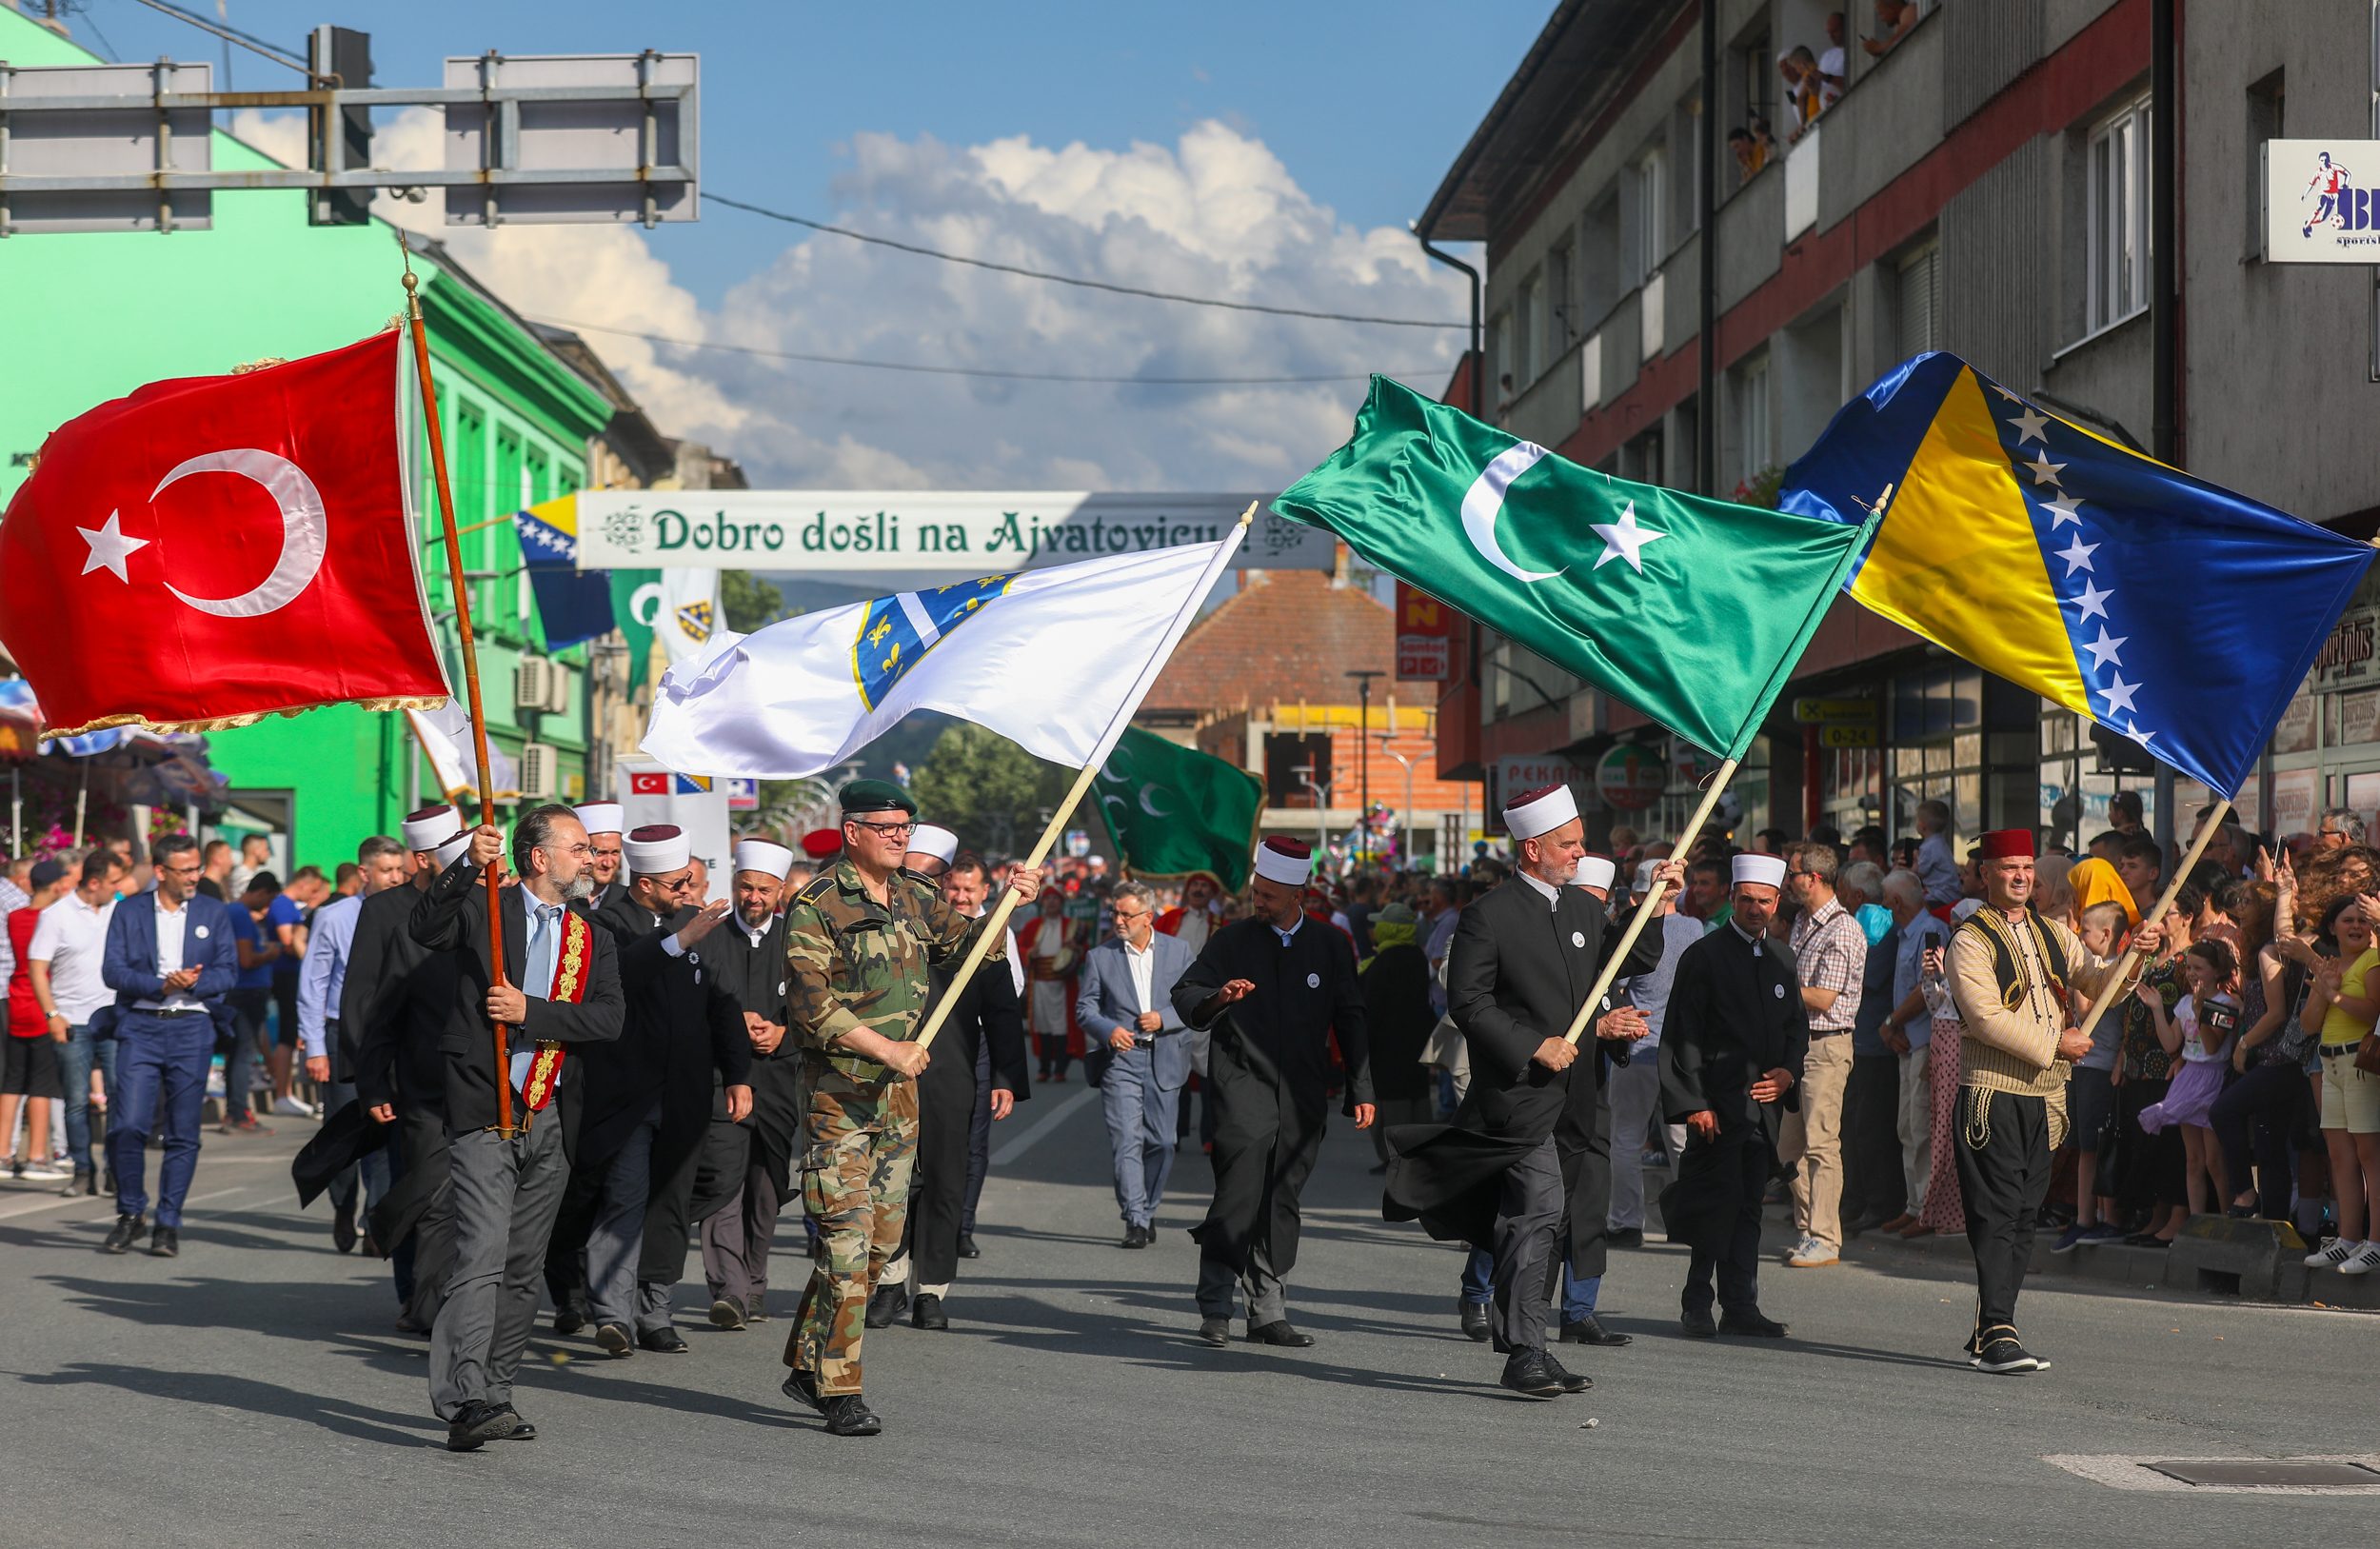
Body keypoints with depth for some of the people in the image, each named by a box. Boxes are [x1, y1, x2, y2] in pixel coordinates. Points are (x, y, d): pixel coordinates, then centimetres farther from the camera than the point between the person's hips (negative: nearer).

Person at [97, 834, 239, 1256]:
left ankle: (168, 1225, 9)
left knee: (183, 1134, 1)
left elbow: (227, 971, 5)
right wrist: (161, 985, -14)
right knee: (127, 1125, -11)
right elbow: (112, 970, -1)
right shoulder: (128, 913, 7)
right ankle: (131, 1216, 6)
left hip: (192, 1030, 1)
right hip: (140, 1027, -1)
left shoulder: (214, 913, 10)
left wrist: (194, 982, -15)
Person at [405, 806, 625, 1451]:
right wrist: (468, 865, -30)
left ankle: (495, 1393, 20)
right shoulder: (483, 908, 2)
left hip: (549, 1124, 6)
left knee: (523, 1270, 10)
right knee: (482, 1258, -16)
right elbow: (425, 929, -17)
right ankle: (466, 1403, -23)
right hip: (482, 1112, -6)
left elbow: (608, 1019, 0)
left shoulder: (594, 941, 15)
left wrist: (529, 1011, -13)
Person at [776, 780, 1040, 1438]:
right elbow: (812, 1003, -15)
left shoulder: (916, 899, 12)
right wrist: (884, 1048, -20)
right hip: (838, 1091, -7)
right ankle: (840, 1391, -4)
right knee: (847, 1240, -9)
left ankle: (807, 1363, 22)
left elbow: (965, 943, 14)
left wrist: (1007, 906, -3)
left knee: (883, 1238, 10)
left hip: (899, 1089, 7)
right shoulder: (817, 906, -9)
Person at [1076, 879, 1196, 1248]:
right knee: (1126, 1142, -11)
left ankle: (1148, 1210, 23)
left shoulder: (1179, 951, 6)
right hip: (1121, 1059, -1)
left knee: (1161, 1143, 5)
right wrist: (1108, 1029, -14)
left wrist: (1164, 1018, -11)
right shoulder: (1100, 956, 6)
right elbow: (1085, 1007, 5)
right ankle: (1135, 1221, -13)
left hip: (1165, 1061, 1)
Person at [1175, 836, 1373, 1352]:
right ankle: (1214, 1307, -6)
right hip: (1242, 1090, -2)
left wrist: (1362, 1091, 8)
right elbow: (1184, 998, 7)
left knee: (1282, 1203, 4)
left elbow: (1351, 1019, 14)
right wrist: (1219, 997, -15)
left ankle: (1268, 1312, 10)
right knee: (1238, 1194, -13)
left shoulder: (1330, 947, 10)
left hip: (1302, 1097, 2)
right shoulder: (1232, 941, 6)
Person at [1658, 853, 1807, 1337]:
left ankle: (1740, 1306, 10)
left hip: (1765, 1104, 6)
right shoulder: (1703, 956, -3)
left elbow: (1797, 1025, 22)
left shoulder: (1781, 962, 15)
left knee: (1748, 1206, 7)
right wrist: (1694, 1103, -13)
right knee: (1720, 1202, -10)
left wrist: (1789, 1071, 1)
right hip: (1717, 1104, -6)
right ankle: (1697, 1305, -2)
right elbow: (1683, 1037, -6)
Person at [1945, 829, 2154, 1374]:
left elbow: (2097, 979, 14)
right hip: (1992, 1090, -7)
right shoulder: (1970, 942, -5)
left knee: (2025, 1212, 8)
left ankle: (1990, 1329, 14)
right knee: (1997, 1213, -12)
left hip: (2046, 1094, 7)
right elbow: (1986, 1018, -14)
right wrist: (2053, 1045, -13)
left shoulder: (2052, 934, 16)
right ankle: (1997, 1334, -15)